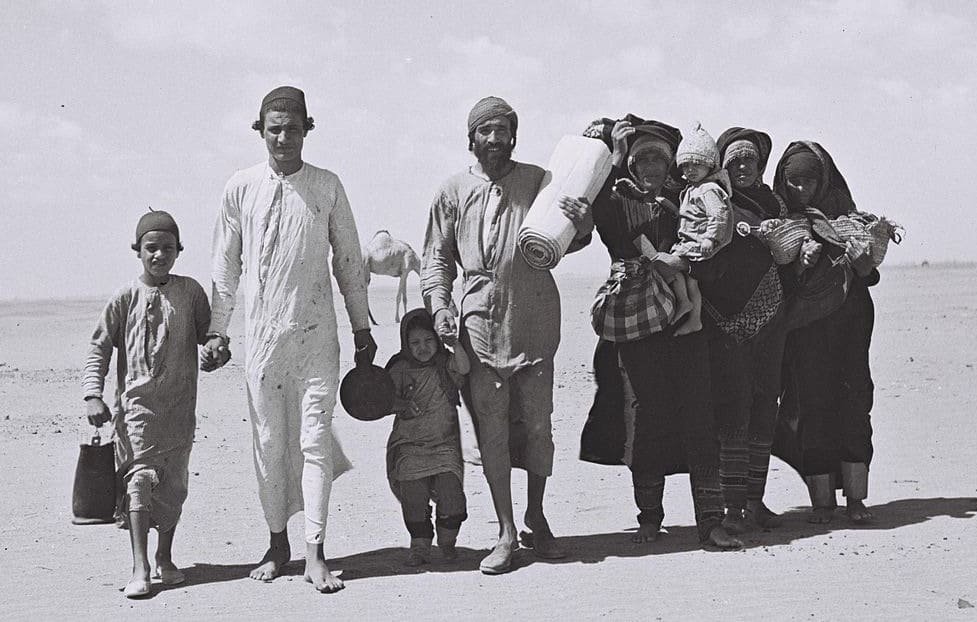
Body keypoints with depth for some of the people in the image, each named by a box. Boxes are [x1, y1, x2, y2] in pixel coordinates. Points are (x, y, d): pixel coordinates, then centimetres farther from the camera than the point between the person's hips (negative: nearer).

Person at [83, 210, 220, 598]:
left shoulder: (190, 292, 4)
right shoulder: (125, 298, -1)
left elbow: (207, 333, 15)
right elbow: (99, 348, 2)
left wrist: (219, 351, -8)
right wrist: (93, 395, -8)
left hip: (180, 405, 3)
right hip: (136, 402, -2)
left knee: (173, 482, 9)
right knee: (140, 477, -13)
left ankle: (165, 559, 26)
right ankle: (140, 569, -16)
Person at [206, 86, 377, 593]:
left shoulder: (327, 187, 3)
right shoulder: (241, 188, 4)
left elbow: (348, 261, 11)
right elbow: (225, 264, 11)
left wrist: (362, 327, 13)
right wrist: (217, 329, 10)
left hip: (316, 334, -1)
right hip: (261, 333, 1)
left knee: (315, 439, -5)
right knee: (268, 441, 5)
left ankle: (315, 555, -3)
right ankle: (277, 544, 18)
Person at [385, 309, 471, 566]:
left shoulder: (445, 364, 3)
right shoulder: (400, 370, 5)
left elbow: (464, 367, -18)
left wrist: (455, 341, -29)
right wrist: (402, 406, -11)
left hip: (445, 443, -1)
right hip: (409, 444, 1)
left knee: (450, 486, -17)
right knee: (413, 488, -17)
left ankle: (447, 540, 8)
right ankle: (420, 543, 2)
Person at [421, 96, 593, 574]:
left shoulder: (538, 181, 6)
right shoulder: (454, 191, 8)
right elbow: (436, 256, 12)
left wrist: (582, 227, -10)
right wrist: (439, 305, -3)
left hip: (534, 321, 0)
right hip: (481, 323, 0)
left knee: (537, 423, 5)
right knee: (491, 430, 2)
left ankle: (536, 517, 24)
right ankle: (506, 532, 10)